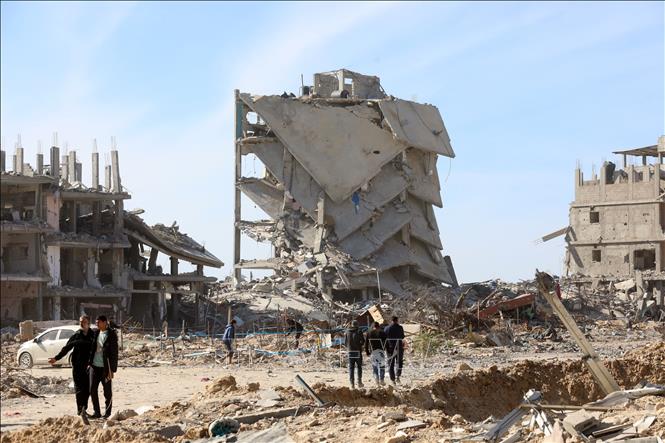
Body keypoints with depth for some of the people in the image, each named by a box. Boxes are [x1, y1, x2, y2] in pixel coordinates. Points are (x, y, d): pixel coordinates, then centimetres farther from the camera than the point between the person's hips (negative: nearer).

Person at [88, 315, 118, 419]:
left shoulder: (111, 335, -8)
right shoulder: (96, 333, 9)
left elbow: (114, 353, -9)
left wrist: (112, 369, -13)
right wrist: (89, 362, 11)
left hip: (105, 367, -6)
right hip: (94, 366, 6)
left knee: (107, 391, 3)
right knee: (92, 389, 4)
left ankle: (107, 412, 13)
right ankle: (97, 412, 12)